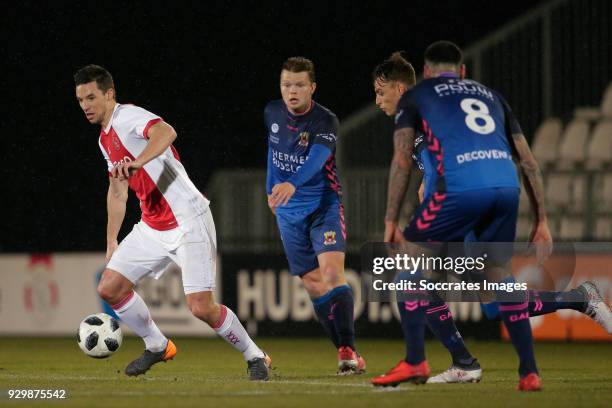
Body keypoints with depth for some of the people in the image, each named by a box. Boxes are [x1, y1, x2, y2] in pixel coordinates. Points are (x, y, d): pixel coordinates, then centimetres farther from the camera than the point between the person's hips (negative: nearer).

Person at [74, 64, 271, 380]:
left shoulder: (126, 117, -15)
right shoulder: (105, 139, 14)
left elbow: (165, 132, -38)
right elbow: (117, 191, 26)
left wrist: (137, 162, -53)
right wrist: (111, 242, 26)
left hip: (188, 221, -9)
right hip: (152, 228, 9)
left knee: (201, 306, -15)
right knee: (109, 287, 0)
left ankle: (255, 357, 6)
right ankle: (157, 347, 20)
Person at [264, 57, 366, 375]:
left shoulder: (325, 122, -18)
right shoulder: (272, 114, 0)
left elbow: (316, 158, -37)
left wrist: (292, 184, -54)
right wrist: (271, 188, 26)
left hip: (325, 205, -5)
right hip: (289, 213, 5)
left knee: (332, 274, -21)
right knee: (313, 284, 3)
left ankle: (348, 351, -22)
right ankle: (344, 351, 8)